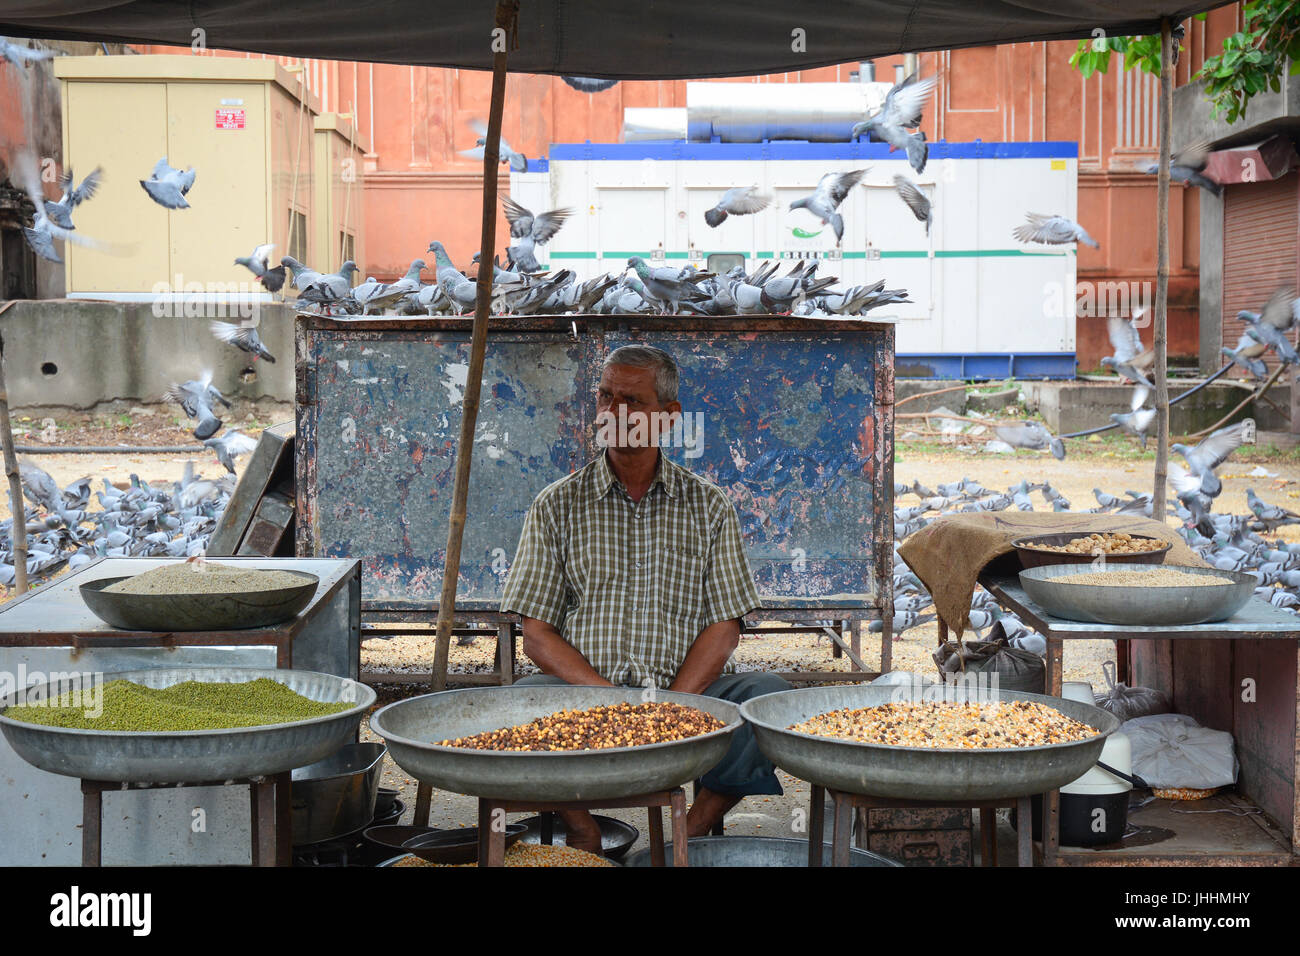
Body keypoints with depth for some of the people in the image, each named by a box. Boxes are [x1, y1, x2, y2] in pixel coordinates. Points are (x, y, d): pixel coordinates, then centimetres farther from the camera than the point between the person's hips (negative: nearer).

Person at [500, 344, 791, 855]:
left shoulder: (708, 506, 11)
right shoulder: (557, 505, 9)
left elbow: (723, 627, 5)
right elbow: (538, 636, 4)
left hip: (687, 692, 1)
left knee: (772, 695, -28)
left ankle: (694, 828, -12)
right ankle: (582, 830, -10)